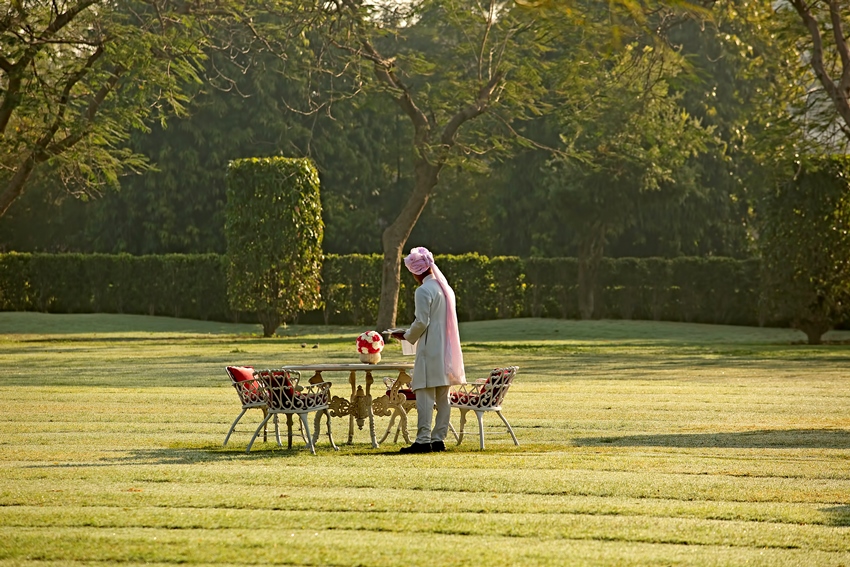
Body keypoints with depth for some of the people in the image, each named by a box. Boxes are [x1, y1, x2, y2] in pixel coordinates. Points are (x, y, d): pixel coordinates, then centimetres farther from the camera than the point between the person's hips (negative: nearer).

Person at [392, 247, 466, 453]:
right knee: (442, 397, 8)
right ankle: (439, 438, 9)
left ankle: (423, 440, -14)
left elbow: (421, 322, -15)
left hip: (430, 350, -8)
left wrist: (407, 336, 2)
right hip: (446, 349, 8)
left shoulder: (424, 291, -11)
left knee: (425, 395, -9)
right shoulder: (445, 288, 15)